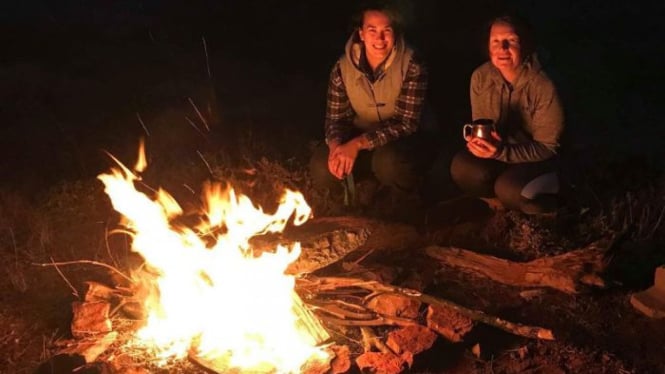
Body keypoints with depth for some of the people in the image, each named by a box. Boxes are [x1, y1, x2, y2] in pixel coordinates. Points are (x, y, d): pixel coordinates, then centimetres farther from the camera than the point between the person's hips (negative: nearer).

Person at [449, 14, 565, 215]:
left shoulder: (543, 86, -24)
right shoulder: (480, 77, -11)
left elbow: (548, 147, -19)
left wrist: (503, 152, -35)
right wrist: (479, 141, -24)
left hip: (536, 158, -4)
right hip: (499, 151, 4)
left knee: (510, 189, -32)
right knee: (462, 167, -25)